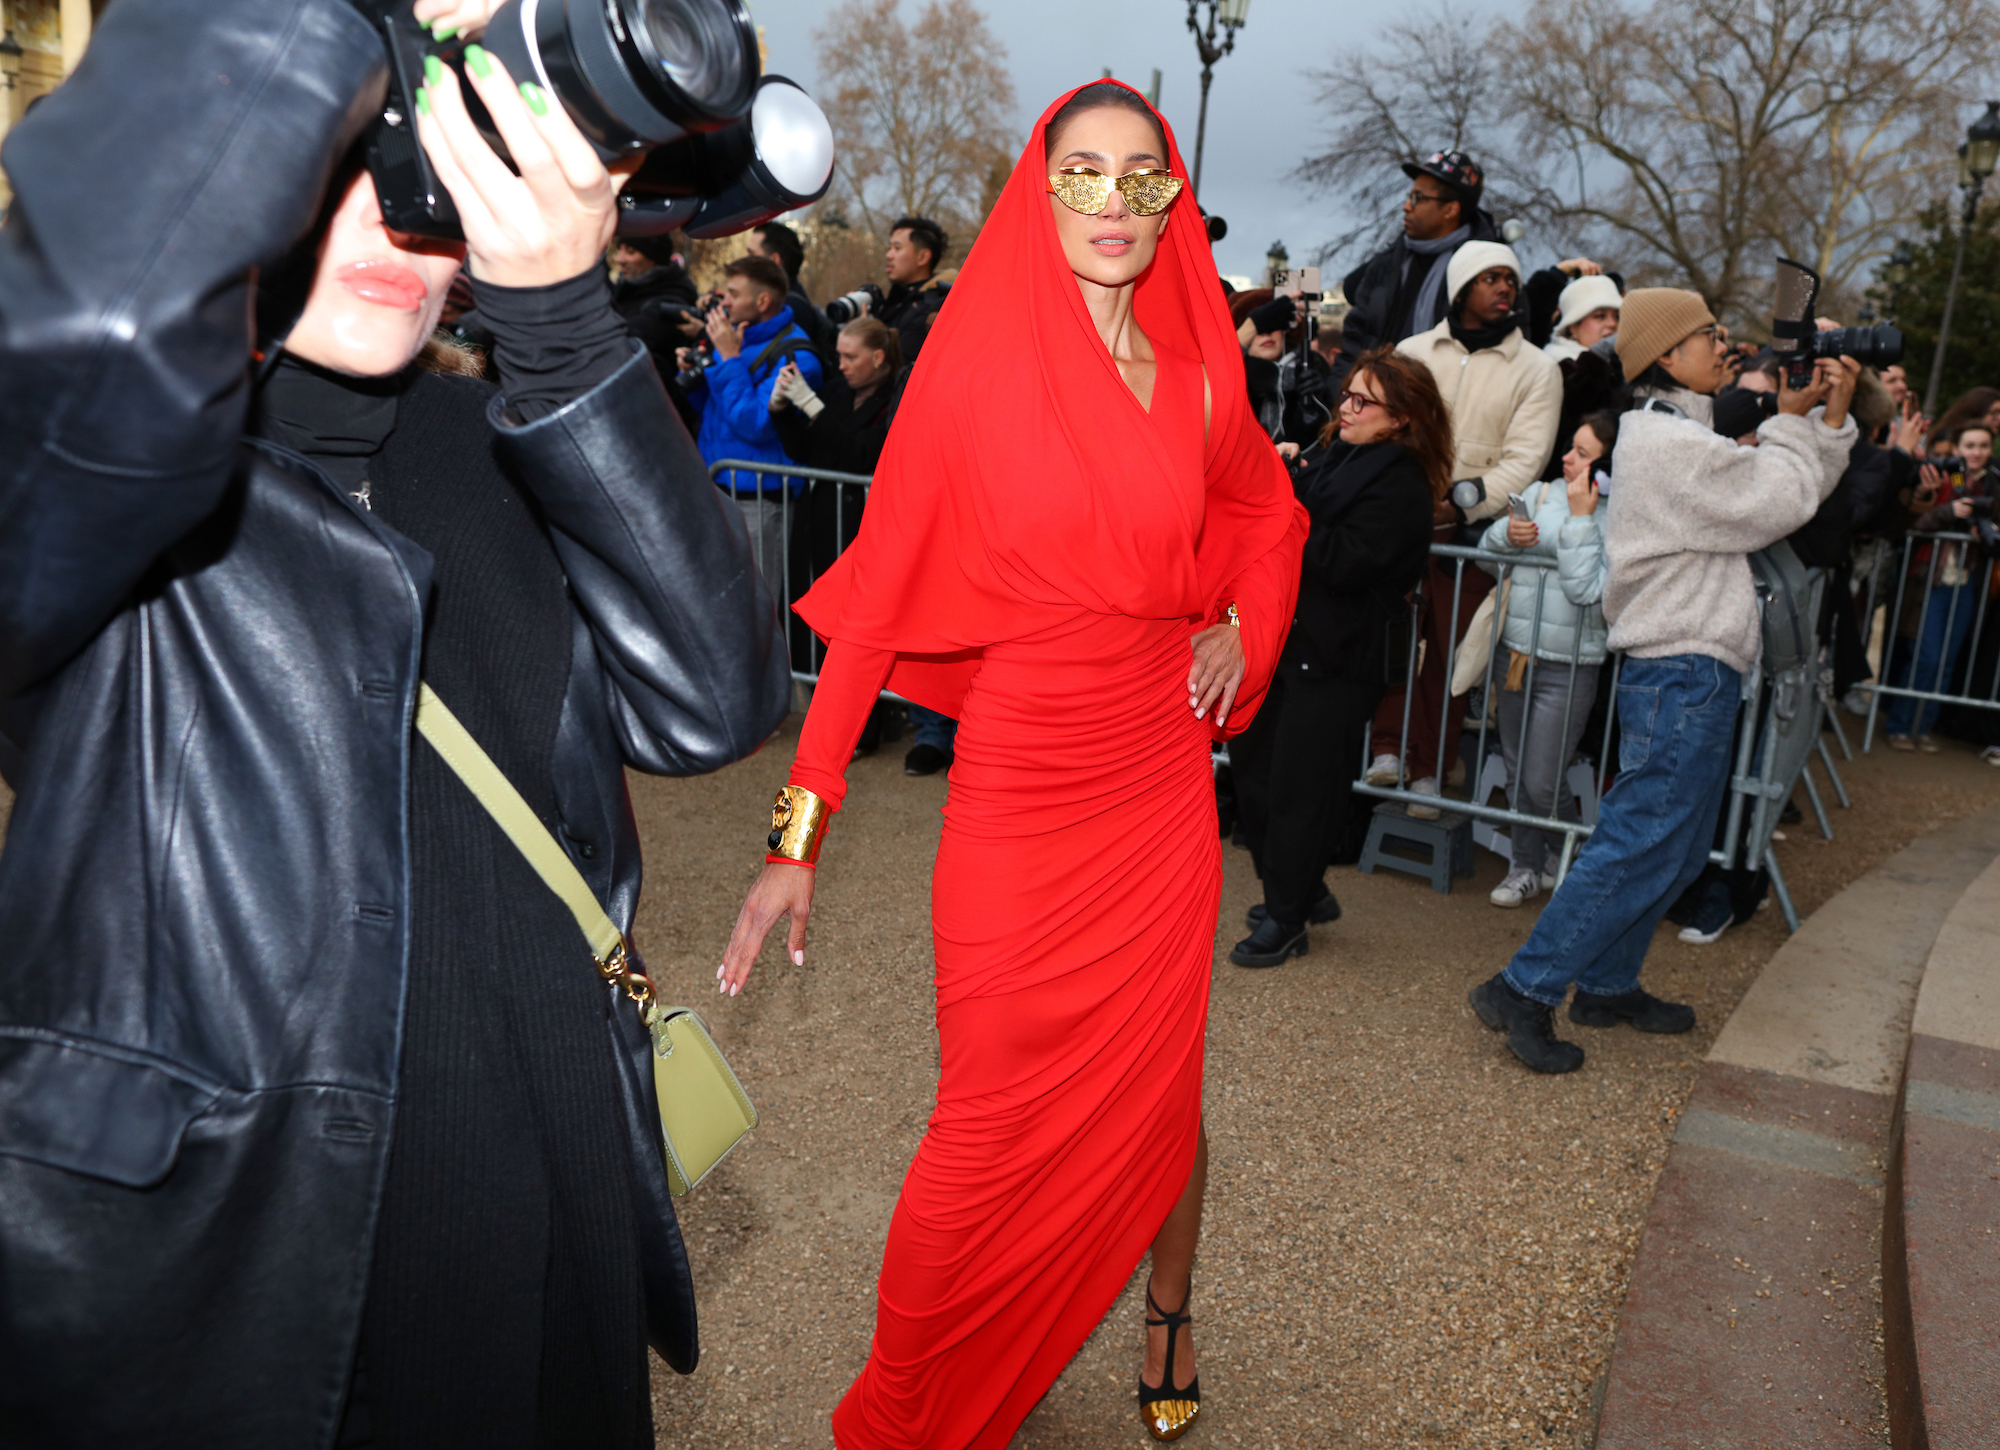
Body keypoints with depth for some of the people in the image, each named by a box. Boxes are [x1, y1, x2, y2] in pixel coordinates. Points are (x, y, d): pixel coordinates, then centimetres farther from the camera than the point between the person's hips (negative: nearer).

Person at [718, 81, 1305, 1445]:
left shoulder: (1194, 379, 5)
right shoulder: (977, 367, -6)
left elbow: (1272, 513, 25)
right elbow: (877, 596, -9)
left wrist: (1241, 626, 4)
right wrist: (801, 831, -13)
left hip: (1161, 783, 3)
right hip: (1017, 789, -3)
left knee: (1159, 1085, 14)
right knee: (999, 1126, 4)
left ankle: (1168, 1315, 43)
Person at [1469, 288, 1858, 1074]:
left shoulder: (1673, 431, 18)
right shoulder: (1672, 441, -15)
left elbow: (1788, 494, 19)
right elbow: (1782, 504, -12)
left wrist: (1832, 416, 9)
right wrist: (1792, 420, 2)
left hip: (1688, 665, 11)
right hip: (1685, 668, -11)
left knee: (1675, 846, 16)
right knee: (1641, 845, -9)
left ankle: (1607, 985, 25)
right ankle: (1523, 992, -6)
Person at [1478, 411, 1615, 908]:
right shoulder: (1540, 493, 6)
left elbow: (1587, 591, -22)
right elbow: (1485, 553, 13)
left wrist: (1580, 518, -19)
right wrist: (1506, 533, -9)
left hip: (1568, 667, -6)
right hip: (1514, 653, 6)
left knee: (1542, 783, -2)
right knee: (1516, 772, 14)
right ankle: (1526, 866, 30)